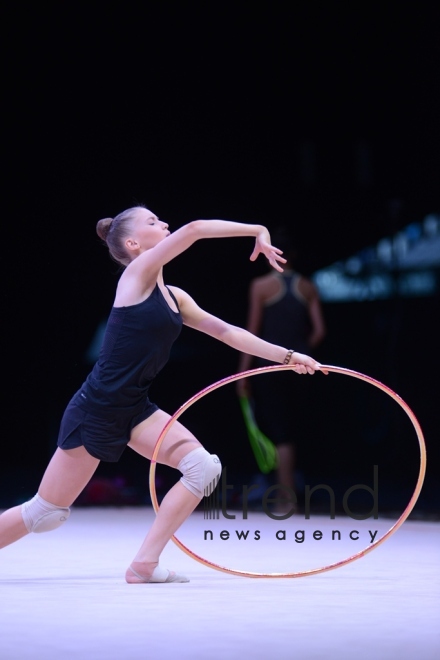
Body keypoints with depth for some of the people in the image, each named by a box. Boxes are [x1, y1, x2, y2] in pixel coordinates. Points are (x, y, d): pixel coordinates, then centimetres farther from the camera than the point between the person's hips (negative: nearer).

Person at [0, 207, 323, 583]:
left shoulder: (174, 298, 8)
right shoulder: (136, 276, -14)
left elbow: (228, 333, 12)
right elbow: (194, 229, -24)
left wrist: (287, 356, 8)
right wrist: (258, 231, -18)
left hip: (135, 410, 8)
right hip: (96, 410, -8)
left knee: (205, 468, -9)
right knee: (48, 513, 0)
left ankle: (144, 564, -4)